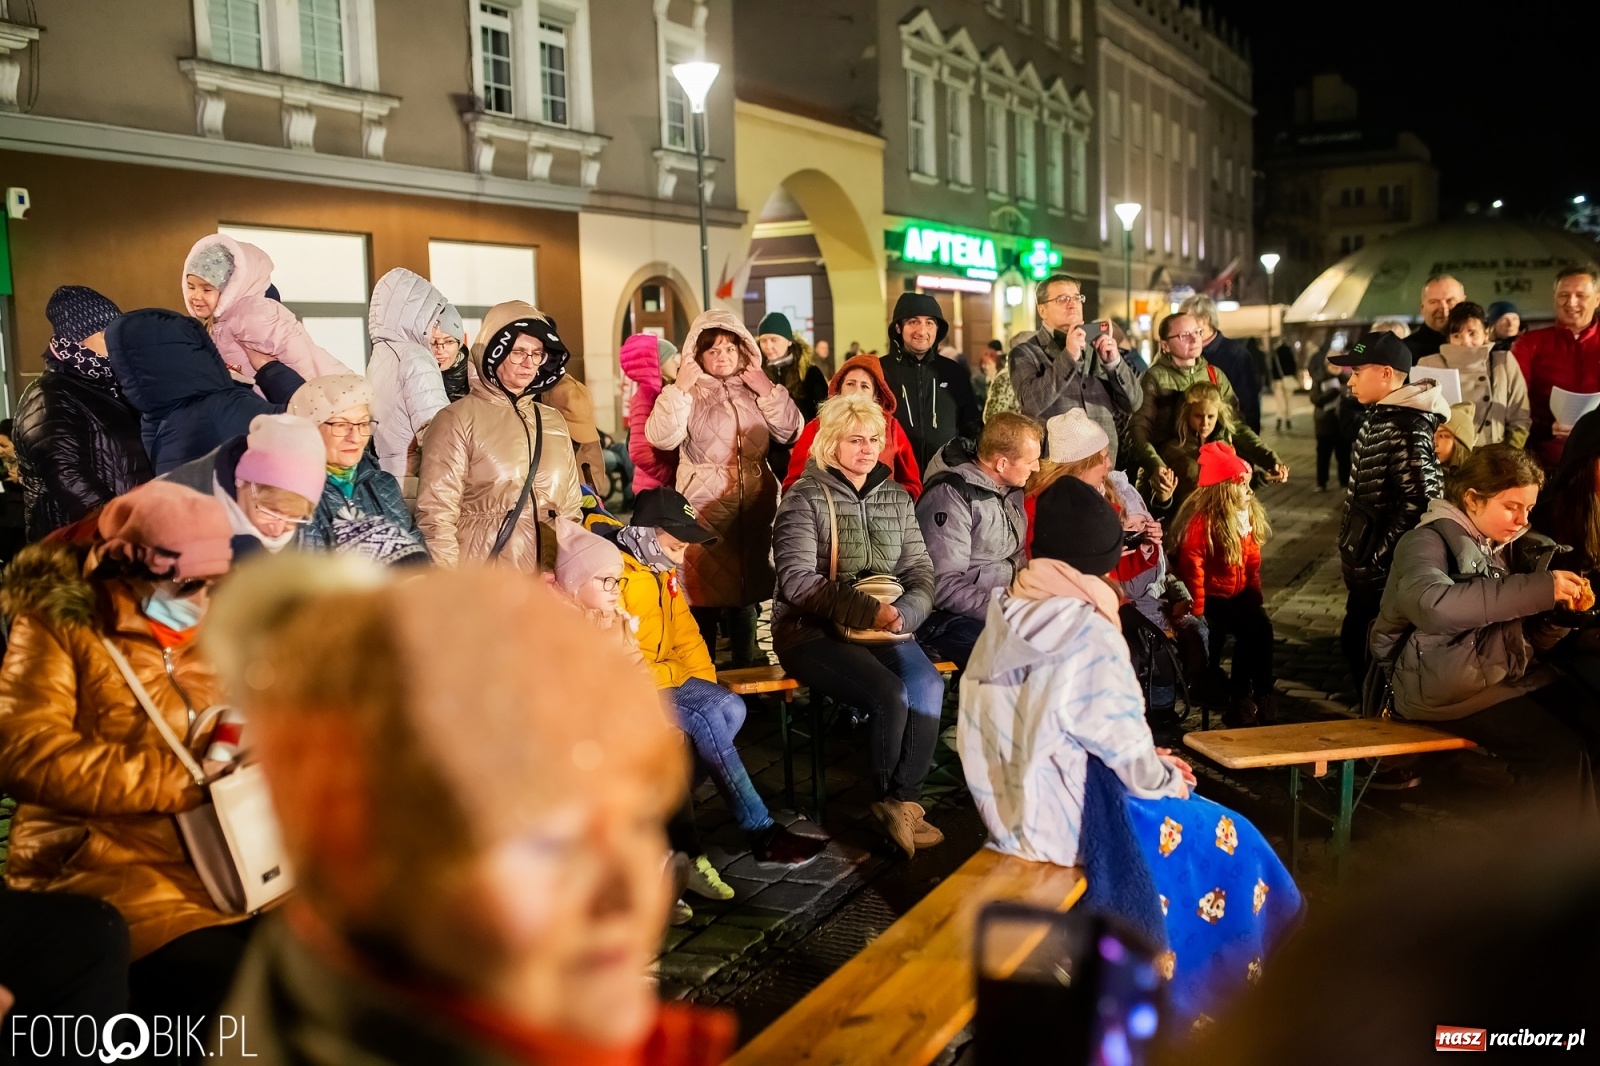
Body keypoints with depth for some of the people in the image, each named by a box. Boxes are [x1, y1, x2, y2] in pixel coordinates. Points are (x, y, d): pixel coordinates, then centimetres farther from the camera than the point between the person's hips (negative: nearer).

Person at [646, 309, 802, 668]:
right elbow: (660, 437, -16)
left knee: (748, 583, 12)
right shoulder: (688, 393, 0)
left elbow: (790, 433, 2)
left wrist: (769, 392, -6)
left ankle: (747, 663, 25)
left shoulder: (755, 390, 12)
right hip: (704, 505, -4)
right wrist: (679, 389, -20)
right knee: (705, 587, -4)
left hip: (753, 507, 4)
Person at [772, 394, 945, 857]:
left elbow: (921, 572, 7)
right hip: (812, 630, -5)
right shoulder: (805, 497, -5)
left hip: (884, 629, 5)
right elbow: (798, 581, -16)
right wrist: (868, 609, -24)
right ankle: (888, 800, -4)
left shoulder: (896, 497, 12)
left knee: (928, 686, -24)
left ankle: (903, 799, -10)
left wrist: (900, 614, -15)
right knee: (891, 695, -27)